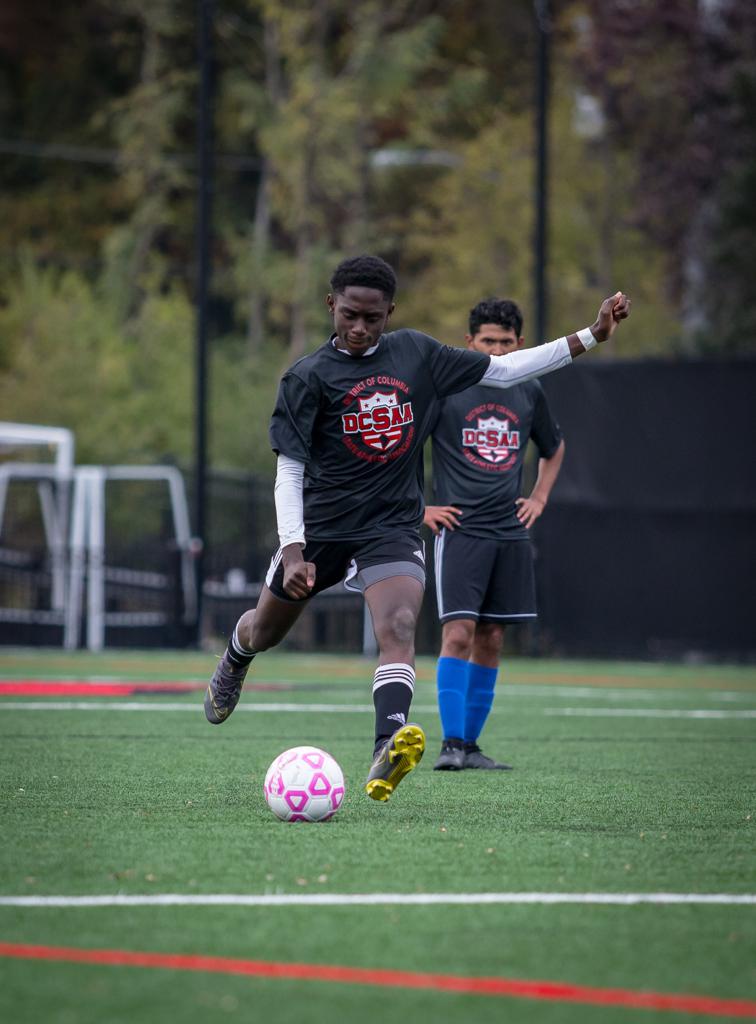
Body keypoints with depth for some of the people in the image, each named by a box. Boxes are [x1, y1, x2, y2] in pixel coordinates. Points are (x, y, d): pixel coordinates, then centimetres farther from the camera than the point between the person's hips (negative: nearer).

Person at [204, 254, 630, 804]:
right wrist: (293, 550, -21)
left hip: (393, 527, 1)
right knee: (266, 630, 18)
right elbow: (289, 470, -9)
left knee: (399, 630, -25)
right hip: (319, 528, 0)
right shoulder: (309, 376, -8)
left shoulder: (416, 353, 2)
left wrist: (591, 336, 4)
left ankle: (388, 749, -43)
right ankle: (234, 664, 55)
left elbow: (504, 370, 9)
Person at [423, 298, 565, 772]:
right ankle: (451, 744, -13)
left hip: (510, 534, 5)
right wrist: (419, 506, -3)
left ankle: (471, 745, 12)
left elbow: (554, 448, 29)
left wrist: (539, 498, 16)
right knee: (459, 632, -15)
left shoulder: (528, 392, 10)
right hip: (460, 532, -4)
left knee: (491, 640, 5)